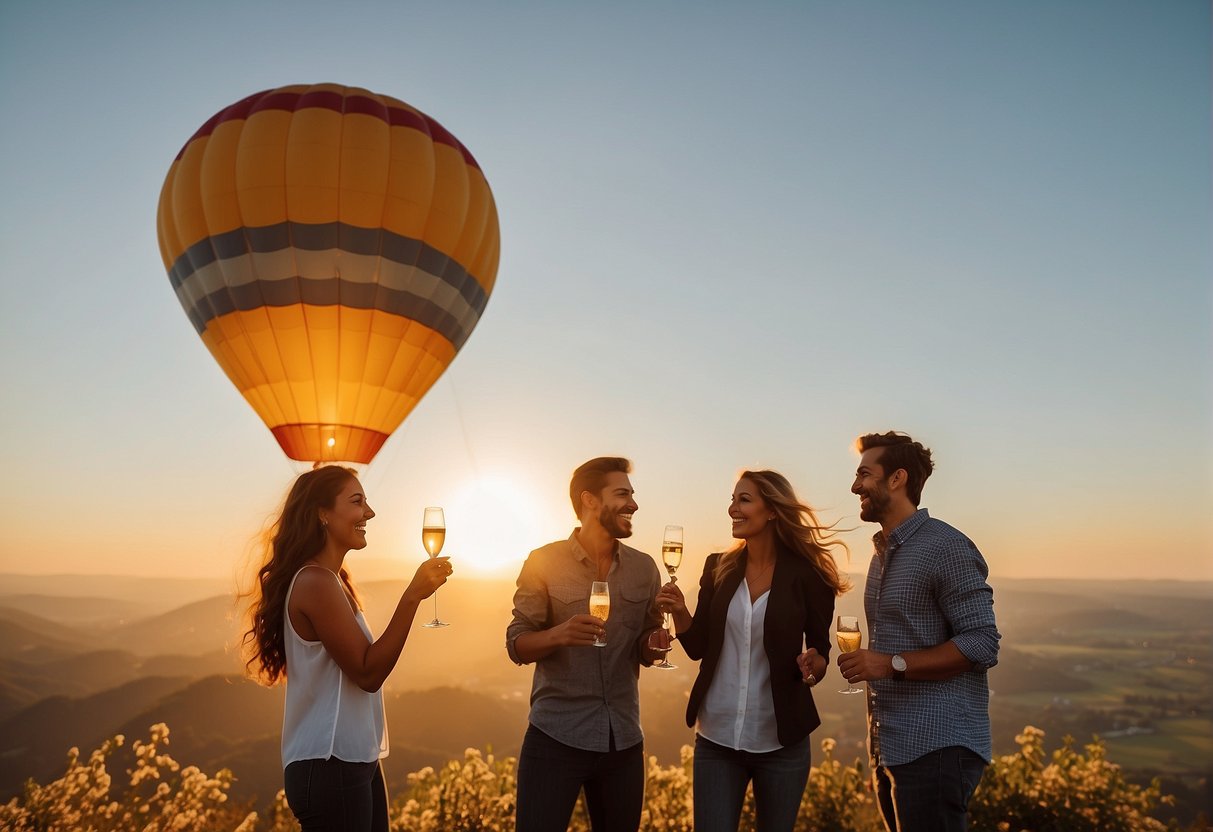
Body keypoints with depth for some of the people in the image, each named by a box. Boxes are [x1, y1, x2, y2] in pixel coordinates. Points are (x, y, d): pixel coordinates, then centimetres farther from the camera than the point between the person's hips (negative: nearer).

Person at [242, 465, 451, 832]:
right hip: (329, 768, -10)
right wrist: (413, 595, -22)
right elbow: (367, 672, -19)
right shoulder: (316, 582, -17)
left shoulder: (330, 580, 14)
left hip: (353, 760, 10)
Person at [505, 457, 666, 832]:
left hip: (624, 740, 4)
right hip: (556, 737, -4)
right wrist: (559, 634, -26)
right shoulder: (544, 562, -7)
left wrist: (655, 645, -13)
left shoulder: (644, 568, 4)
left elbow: (645, 651, 10)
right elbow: (516, 645, -7)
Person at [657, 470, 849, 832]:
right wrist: (679, 612, -15)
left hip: (781, 742, -1)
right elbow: (698, 647, 4)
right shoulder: (719, 569, 1)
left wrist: (814, 665, -22)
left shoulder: (808, 575, -8)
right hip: (716, 738, 2)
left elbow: (821, 652, -1)